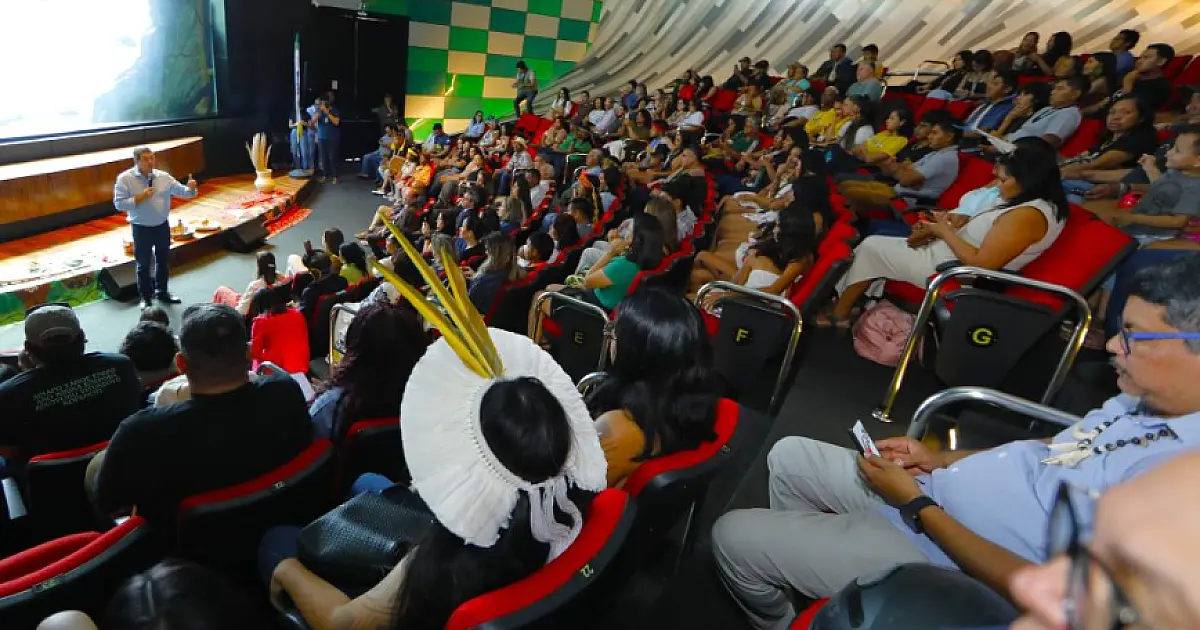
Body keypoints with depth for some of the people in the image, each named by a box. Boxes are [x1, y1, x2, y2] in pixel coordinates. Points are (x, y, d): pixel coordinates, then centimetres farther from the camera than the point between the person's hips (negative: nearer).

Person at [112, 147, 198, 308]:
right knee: (143, 264, 9)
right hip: (141, 228, -3)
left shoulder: (164, 176, -4)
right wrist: (140, 197, -23)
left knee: (164, 261, 17)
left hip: (162, 226, 3)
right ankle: (145, 297, 25)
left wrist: (191, 188, -27)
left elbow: (182, 191, -5)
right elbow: (119, 204, -14)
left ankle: (162, 292, 36)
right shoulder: (125, 178, -11)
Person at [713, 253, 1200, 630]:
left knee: (731, 535, -5)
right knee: (789, 456, 18)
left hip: (937, 555, -9)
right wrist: (941, 460, 6)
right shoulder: (1147, 397, -2)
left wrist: (916, 504, -20)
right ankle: (795, 555, 40)